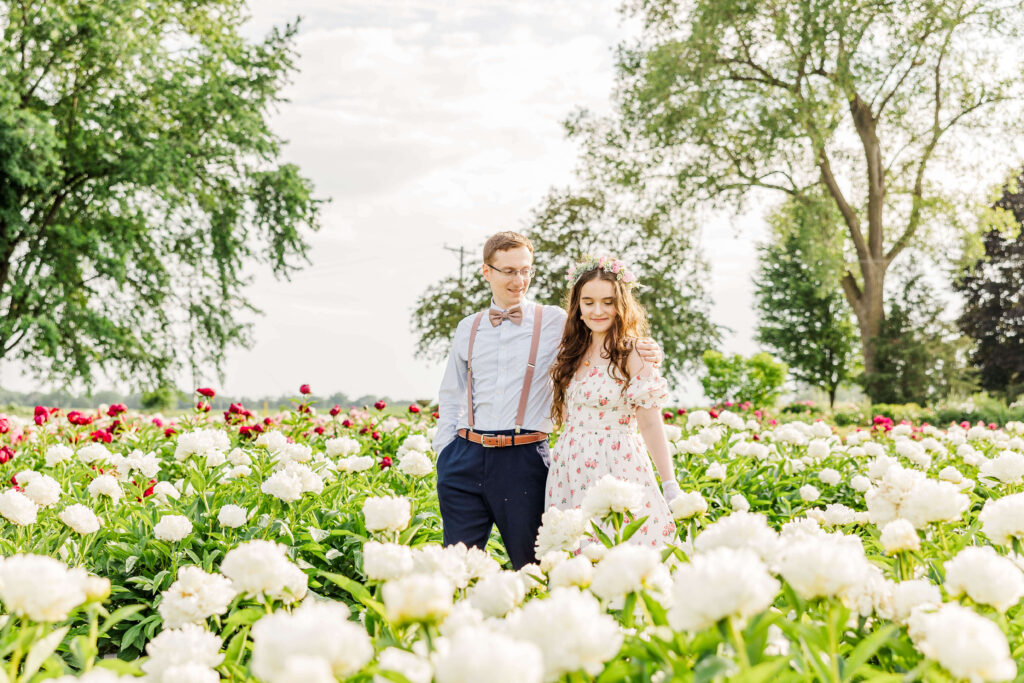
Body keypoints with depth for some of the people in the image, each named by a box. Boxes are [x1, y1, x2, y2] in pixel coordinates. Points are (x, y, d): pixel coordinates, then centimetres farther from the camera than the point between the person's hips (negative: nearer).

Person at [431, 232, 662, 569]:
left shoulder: (556, 323, 4)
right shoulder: (468, 328, 14)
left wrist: (646, 351, -15)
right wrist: (443, 451, 12)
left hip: (523, 459, -2)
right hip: (466, 458, 3)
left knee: (531, 563, 4)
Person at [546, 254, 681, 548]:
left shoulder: (632, 354, -8)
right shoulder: (573, 351, 11)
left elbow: (651, 425, -7)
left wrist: (671, 488, -7)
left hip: (616, 469, -6)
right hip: (570, 473, 6)